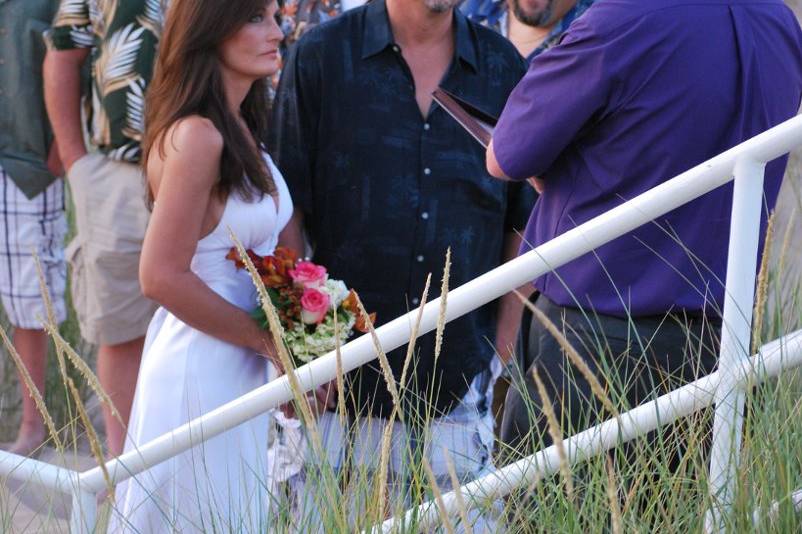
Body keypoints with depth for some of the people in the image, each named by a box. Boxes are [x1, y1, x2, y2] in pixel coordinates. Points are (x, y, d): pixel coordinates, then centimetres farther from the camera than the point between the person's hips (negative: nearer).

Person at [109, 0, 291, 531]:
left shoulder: (240, 129, 8)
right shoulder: (197, 137, -20)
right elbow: (162, 276, -22)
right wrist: (275, 345, -14)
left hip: (237, 369, 9)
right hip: (202, 372, -9)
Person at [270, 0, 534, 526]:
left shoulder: (503, 67, 5)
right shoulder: (321, 54, -1)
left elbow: (521, 225, 11)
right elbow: (285, 217, -1)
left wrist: (501, 353, 6)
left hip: (459, 383, 2)